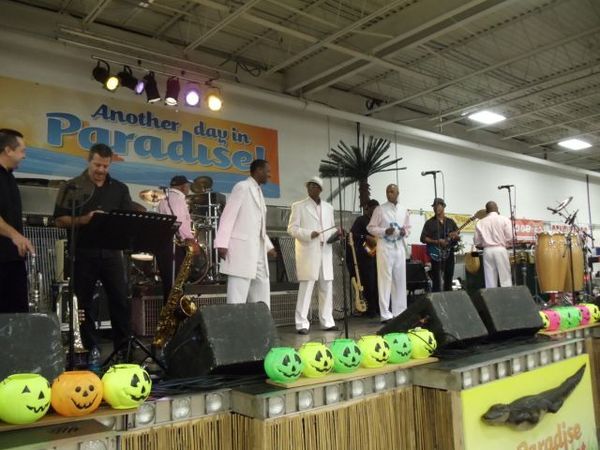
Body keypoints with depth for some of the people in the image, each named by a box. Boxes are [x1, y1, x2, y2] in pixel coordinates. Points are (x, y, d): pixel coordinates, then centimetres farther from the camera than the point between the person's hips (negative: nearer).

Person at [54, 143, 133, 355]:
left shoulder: (120, 188, 10)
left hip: (111, 252, 2)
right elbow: (60, 220, -1)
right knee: (85, 302, 6)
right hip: (83, 253, -1)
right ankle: (92, 348, 17)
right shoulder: (72, 187, 2)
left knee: (120, 300, 3)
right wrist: (84, 220, -17)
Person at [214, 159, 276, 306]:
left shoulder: (258, 192, 21)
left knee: (262, 292, 11)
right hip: (241, 248, -9)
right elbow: (228, 215, -12)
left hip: (258, 249, 9)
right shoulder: (242, 187, -5)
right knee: (238, 295, -8)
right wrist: (222, 243, -19)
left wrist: (268, 246, 21)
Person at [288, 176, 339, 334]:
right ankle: (302, 323, -3)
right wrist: (309, 234, -17)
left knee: (327, 287, 6)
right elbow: (292, 228, -3)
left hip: (325, 252, 5)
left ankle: (327, 322, 14)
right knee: (306, 287, -7)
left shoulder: (328, 207, 18)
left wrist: (336, 233, -1)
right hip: (308, 253, -5)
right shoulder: (299, 206, 4)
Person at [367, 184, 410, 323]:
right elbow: (371, 227, -2)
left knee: (400, 280, 8)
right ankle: (385, 314, -3)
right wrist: (384, 231, -17)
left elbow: (408, 227, 19)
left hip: (399, 247, 5)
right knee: (385, 280, -5)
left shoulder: (404, 211, 11)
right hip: (385, 247, -5)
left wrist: (405, 232, -3)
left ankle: (400, 312, 17)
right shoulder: (380, 209, -1)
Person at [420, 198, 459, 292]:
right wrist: (437, 241, -16)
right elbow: (423, 238, -4)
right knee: (437, 281, -7)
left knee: (448, 280, 8)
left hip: (449, 253, 4)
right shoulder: (429, 222, 2)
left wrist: (455, 236, -11)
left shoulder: (451, 222, 13)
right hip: (436, 254, -4)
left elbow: (458, 237, 13)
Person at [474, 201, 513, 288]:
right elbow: (509, 238, -4)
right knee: (505, 279, 1)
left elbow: (477, 242, 4)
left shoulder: (480, 222, 5)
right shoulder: (504, 219, 0)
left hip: (487, 251, 2)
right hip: (500, 250, -2)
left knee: (490, 280, 3)